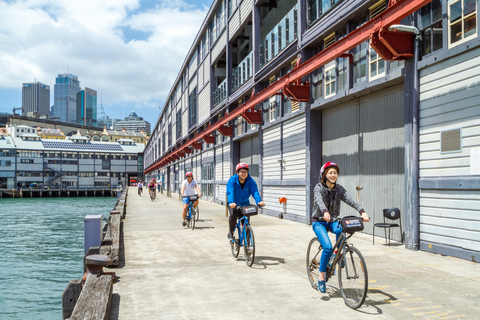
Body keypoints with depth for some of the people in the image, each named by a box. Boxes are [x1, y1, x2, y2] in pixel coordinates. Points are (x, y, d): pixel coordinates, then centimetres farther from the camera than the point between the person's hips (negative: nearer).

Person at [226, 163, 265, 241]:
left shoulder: (250, 181, -13)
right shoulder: (232, 180, -18)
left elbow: (255, 192, -27)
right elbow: (230, 192, -33)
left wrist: (259, 201, -47)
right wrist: (231, 202, -52)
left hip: (245, 204, 2)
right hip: (234, 204, -2)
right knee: (233, 214, -32)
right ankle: (230, 232, -8)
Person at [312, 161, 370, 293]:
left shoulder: (339, 189, -1)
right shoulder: (319, 188, -12)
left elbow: (350, 200, -18)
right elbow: (319, 201, -33)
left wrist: (362, 211, -36)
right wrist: (325, 212, -55)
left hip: (333, 221, 3)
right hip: (319, 221, -3)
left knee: (341, 230, -33)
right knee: (327, 247, -22)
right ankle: (321, 277, -6)